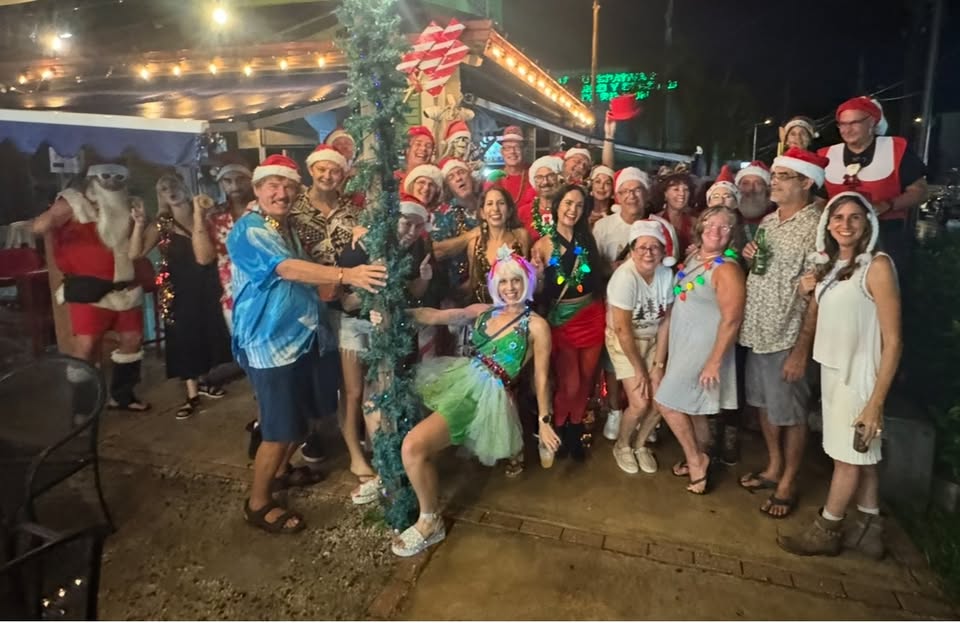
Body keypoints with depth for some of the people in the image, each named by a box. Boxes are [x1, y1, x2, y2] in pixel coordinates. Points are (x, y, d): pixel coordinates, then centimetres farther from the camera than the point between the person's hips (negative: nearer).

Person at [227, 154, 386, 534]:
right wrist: (346, 275, -40)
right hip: (271, 341, -9)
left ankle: (281, 470, 43)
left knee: (304, 416, 19)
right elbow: (288, 270, -29)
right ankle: (258, 503, 18)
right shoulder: (248, 230, -14)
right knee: (280, 429, -2)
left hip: (305, 335, 9)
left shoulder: (288, 227, 14)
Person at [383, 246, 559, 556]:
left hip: (487, 395, -8)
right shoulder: (482, 311, 12)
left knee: (413, 446, -23)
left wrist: (544, 421, 2)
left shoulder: (536, 325, -4)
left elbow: (541, 377, -1)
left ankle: (430, 523, 0)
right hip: (461, 378, 8)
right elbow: (435, 316, 3)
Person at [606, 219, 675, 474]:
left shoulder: (666, 273, -12)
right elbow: (623, 329, -22)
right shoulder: (625, 276, -27)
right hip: (623, 341, -5)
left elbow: (665, 320, -6)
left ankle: (640, 445, 24)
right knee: (640, 403, -10)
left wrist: (658, 364, -8)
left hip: (652, 340, 5)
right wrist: (638, 370, -15)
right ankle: (622, 446, 19)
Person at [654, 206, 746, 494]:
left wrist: (714, 361, -22)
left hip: (702, 347, -8)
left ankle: (696, 459, 15)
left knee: (667, 402, -3)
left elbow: (731, 320, -23)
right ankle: (698, 458, 34)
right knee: (691, 406, 17)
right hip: (682, 342, 8)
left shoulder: (727, 269, -20)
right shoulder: (694, 255, 4)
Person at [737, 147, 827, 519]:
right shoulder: (768, 221, 10)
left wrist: (801, 350, -19)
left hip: (788, 337, -7)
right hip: (756, 330, 7)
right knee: (764, 404, 18)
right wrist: (749, 256, 0)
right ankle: (773, 468, 35)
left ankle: (788, 483, 23)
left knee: (790, 414, 7)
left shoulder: (815, 227, -13)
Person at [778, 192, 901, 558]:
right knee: (860, 457, 16)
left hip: (858, 376, -7)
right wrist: (809, 293, -5)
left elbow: (893, 341, -18)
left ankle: (825, 532, 22)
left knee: (849, 457, 8)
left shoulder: (877, 265, -16)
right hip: (832, 371, 7)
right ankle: (869, 531, 29)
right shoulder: (830, 265, 7)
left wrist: (876, 400, -19)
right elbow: (814, 321, 14)